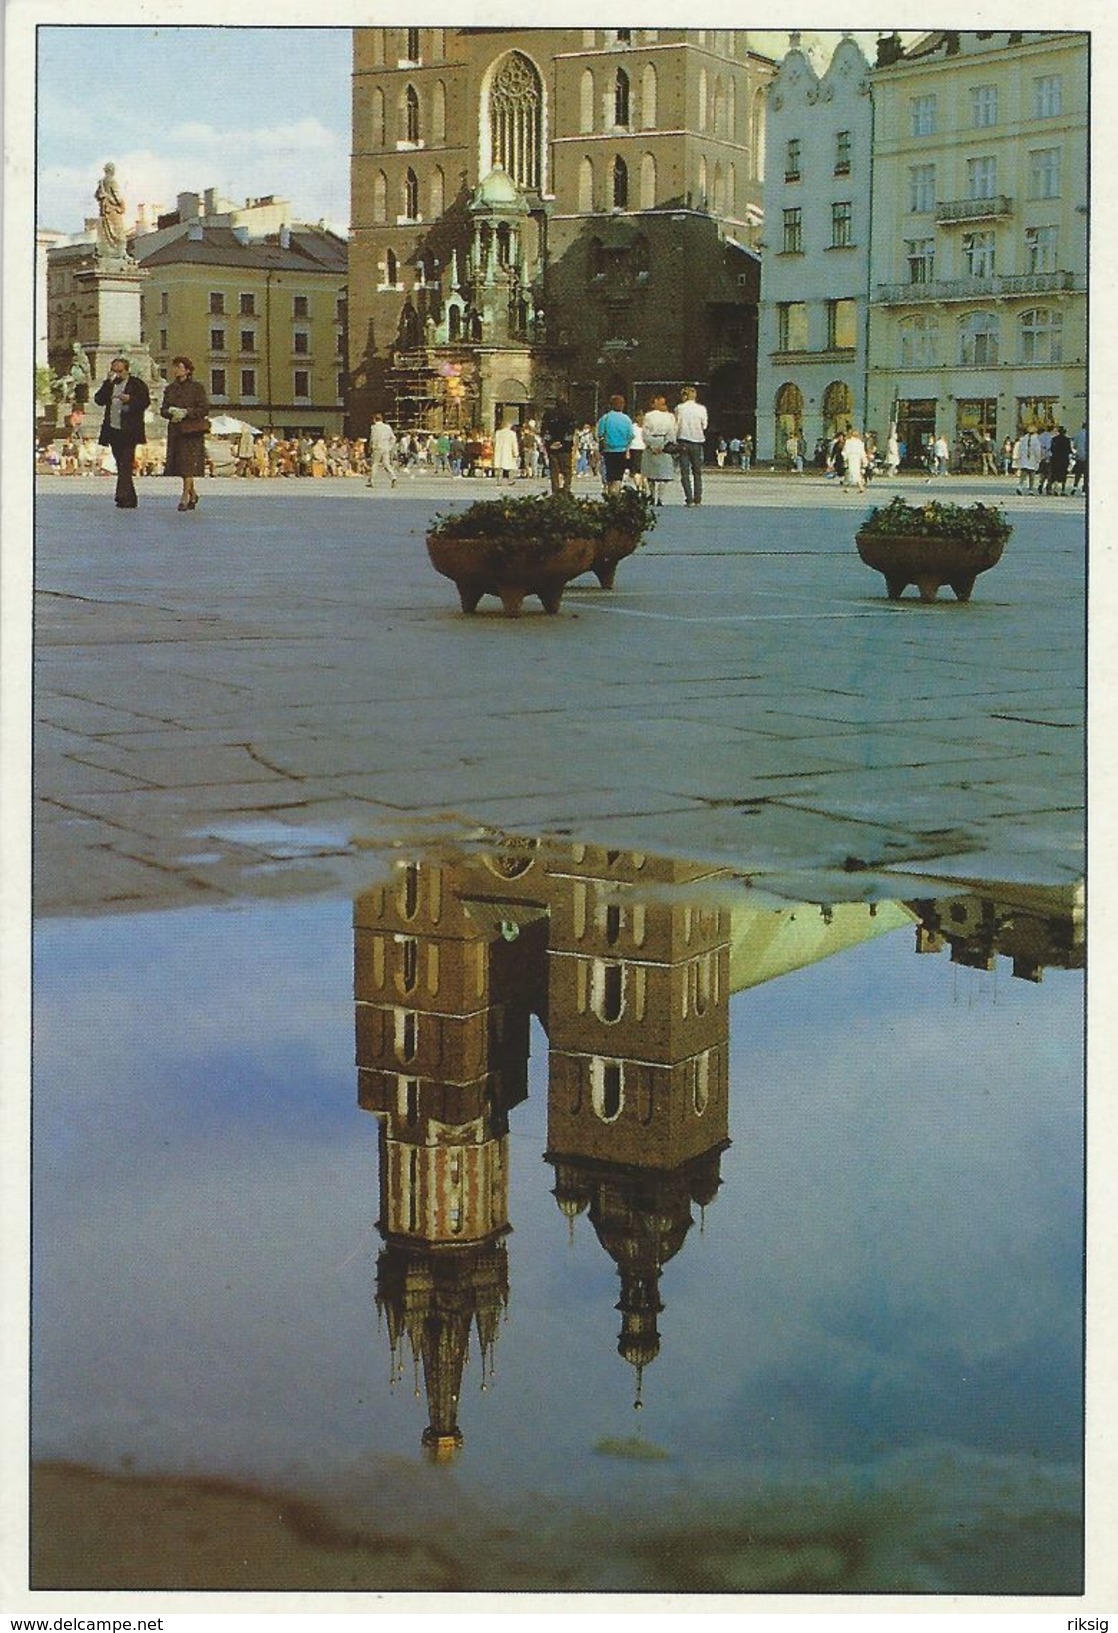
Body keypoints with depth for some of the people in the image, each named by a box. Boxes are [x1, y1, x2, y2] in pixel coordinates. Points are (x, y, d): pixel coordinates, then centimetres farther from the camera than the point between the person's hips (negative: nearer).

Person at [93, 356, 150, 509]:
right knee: (121, 466, 9)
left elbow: (145, 401, -7)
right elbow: (99, 400, 2)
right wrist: (108, 382, -4)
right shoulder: (109, 385, 14)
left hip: (129, 431, -6)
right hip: (113, 430, 6)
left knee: (126, 464, -13)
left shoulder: (137, 384, 1)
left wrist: (129, 399, -22)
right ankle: (130, 499, 15)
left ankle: (123, 496, -16)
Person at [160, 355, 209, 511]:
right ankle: (193, 494, 21)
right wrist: (170, 411, -10)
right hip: (175, 429, 6)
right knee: (178, 462, 6)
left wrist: (186, 412, -17)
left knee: (189, 463, -11)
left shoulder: (197, 387, -2)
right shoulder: (170, 388, 13)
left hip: (192, 429, -6)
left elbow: (204, 409, -7)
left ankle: (185, 497, -11)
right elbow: (163, 409, 13)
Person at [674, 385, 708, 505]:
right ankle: (697, 499, 10)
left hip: (683, 441, -1)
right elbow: (704, 426, 6)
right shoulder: (701, 409, -3)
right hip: (697, 441, 1)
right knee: (697, 472, 12)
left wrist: (674, 441, 8)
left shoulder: (679, 408, -4)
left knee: (685, 472, 2)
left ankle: (689, 499, -6)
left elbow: (675, 426, -1)